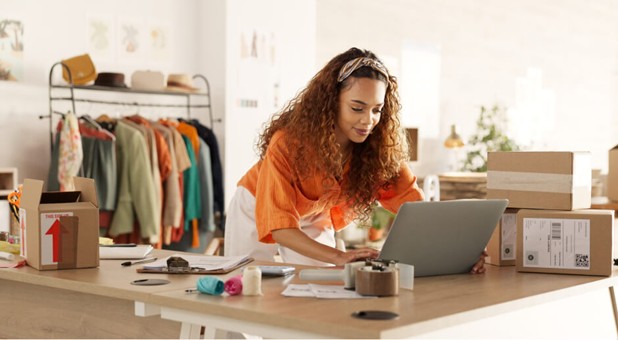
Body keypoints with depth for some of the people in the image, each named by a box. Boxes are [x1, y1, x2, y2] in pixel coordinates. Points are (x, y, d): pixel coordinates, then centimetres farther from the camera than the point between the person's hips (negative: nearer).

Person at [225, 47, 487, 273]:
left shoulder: (381, 149, -25)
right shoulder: (289, 142, -37)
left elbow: (417, 205, -28)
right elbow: (278, 225, -40)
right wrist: (338, 257, -55)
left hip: (314, 221, 3)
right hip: (259, 211, -3)